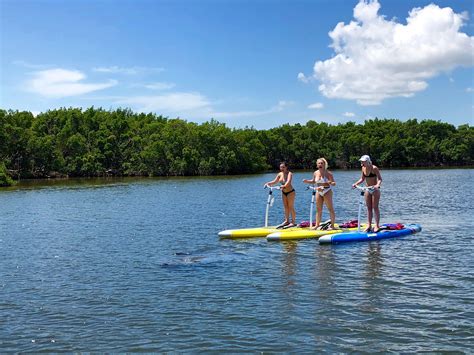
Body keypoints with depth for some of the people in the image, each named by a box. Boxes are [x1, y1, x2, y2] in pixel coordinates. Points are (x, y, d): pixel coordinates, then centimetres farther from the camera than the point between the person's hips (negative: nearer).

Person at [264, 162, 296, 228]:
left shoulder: (289, 173, -18)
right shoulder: (280, 174, 1)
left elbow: (288, 182, -36)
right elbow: (275, 181, 6)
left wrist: (284, 186, -53)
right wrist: (268, 183, -10)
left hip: (290, 192, -7)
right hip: (284, 192, 7)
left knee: (291, 207, -3)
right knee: (286, 207, 12)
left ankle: (293, 222, 4)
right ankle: (287, 221, 20)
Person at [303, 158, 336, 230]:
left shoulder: (328, 173, -13)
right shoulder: (315, 173, 3)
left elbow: (334, 183, -12)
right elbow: (313, 181, 20)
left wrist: (330, 183, -34)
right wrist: (307, 181, 3)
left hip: (327, 192, -6)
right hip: (319, 192, 6)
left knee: (331, 209, 0)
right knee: (318, 210, 10)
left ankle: (332, 226, 5)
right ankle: (317, 225, 18)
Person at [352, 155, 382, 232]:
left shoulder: (374, 168, -16)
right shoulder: (363, 168, 4)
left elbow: (380, 179, -18)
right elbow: (362, 179, 14)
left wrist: (377, 185, -36)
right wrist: (356, 184, 0)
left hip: (375, 189, -6)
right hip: (368, 190, 7)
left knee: (375, 207, -3)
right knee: (369, 208, 9)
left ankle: (377, 225, 3)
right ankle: (369, 225, 13)